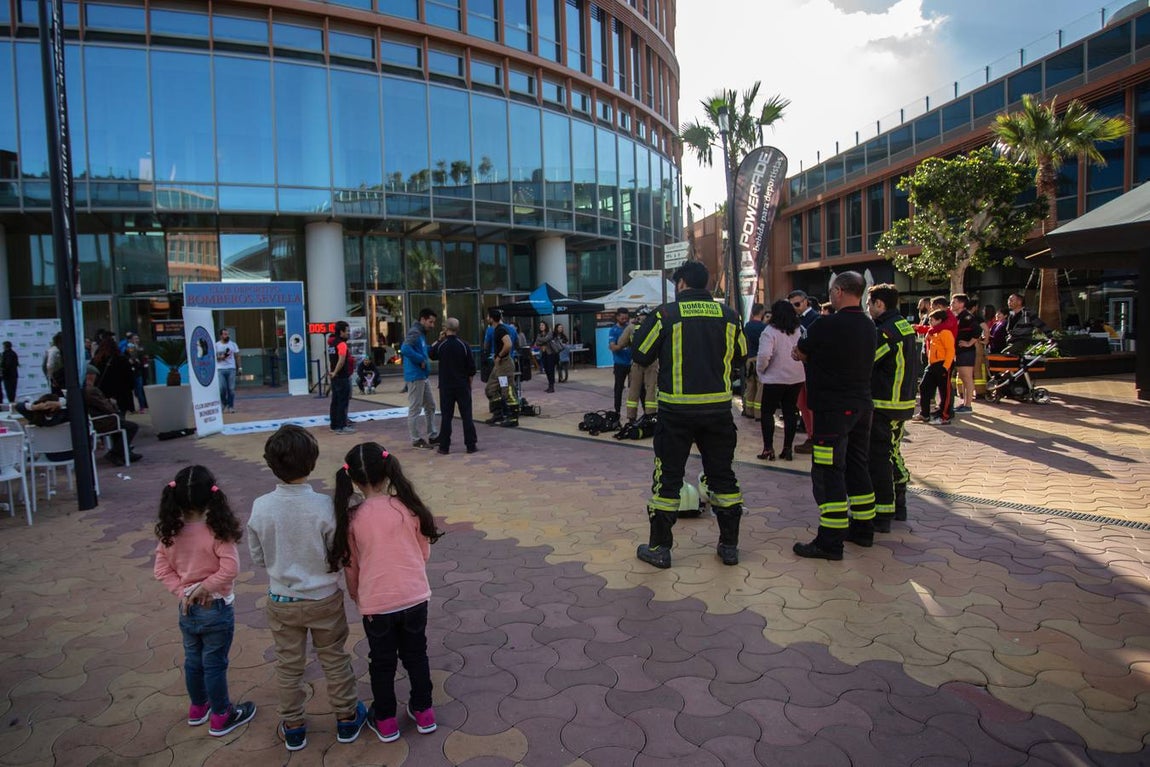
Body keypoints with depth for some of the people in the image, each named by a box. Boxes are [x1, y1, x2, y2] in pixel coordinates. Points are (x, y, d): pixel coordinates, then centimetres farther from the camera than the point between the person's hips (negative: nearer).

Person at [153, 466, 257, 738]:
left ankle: (198, 708, 42)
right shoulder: (217, 531, -23)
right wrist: (206, 586, -16)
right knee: (215, 664, 9)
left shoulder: (170, 532, -8)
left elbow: (161, 570, -4)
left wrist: (183, 592, -6)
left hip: (187, 609, 5)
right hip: (216, 609, -5)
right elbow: (230, 568, -28)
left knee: (193, 661, 23)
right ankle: (221, 717, 25)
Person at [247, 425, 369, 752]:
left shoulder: (260, 507, -19)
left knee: (289, 666, 20)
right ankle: (347, 718, 34)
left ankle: (293, 728, 36)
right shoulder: (324, 506, -25)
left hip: (282, 601, 2)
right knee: (335, 660, 18)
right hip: (324, 599, -2)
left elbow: (257, 556, -4)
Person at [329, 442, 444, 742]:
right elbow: (424, 553, 1)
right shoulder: (409, 507, -12)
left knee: (382, 663, 19)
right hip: (414, 597, 1)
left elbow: (351, 567, -1)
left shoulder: (352, 518, -13)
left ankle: (385, 721, 34)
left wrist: (357, 596, 17)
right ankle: (423, 712, 34)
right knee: (416, 655, 21)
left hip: (376, 603, -1)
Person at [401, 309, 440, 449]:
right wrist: (421, 360, -22)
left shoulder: (422, 333, 15)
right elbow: (405, 349, -31)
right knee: (415, 409, -1)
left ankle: (433, 436, 24)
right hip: (415, 377, -10)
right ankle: (416, 439, 7)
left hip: (424, 376, 10)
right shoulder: (414, 332, -15)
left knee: (430, 406, 16)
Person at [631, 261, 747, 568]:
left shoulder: (665, 314, -7)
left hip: (676, 410, -3)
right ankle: (729, 545, 23)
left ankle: (659, 547, 14)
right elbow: (739, 360, 11)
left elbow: (641, 356, -3)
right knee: (722, 475, 15)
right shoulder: (728, 315, 2)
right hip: (719, 408, 3)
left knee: (668, 477, 8)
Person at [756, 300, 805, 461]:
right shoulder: (799, 331, 5)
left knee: (767, 413, 5)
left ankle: (768, 449, 1)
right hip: (796, 378, 6)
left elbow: (764, 355, -23)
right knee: (790, 413, 11)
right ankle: (788, 448, 14)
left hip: (775, 378, -5)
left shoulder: (770, 331, -14)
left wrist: (759, 371, -7)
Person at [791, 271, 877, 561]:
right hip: (862, 405, 9)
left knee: (828, 472, -5)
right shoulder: (869, 326, 9)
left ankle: (830, 541, -3)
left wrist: (805, 352, 17)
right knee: (857, 466, 18)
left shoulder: (826, 326, -17)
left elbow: (800, 352, -3)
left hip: (833, 409, -8)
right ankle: (863, 527, 29)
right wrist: (814, 354, 10)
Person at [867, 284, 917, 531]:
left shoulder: (885, 332, -18)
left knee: (878, 459, -3)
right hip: (903, 402, 9)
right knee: (892, 453, 20)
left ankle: (882, 515, 2)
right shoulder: (906, 327, 12)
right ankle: (898, 505, 30)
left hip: (884, 406, -9)